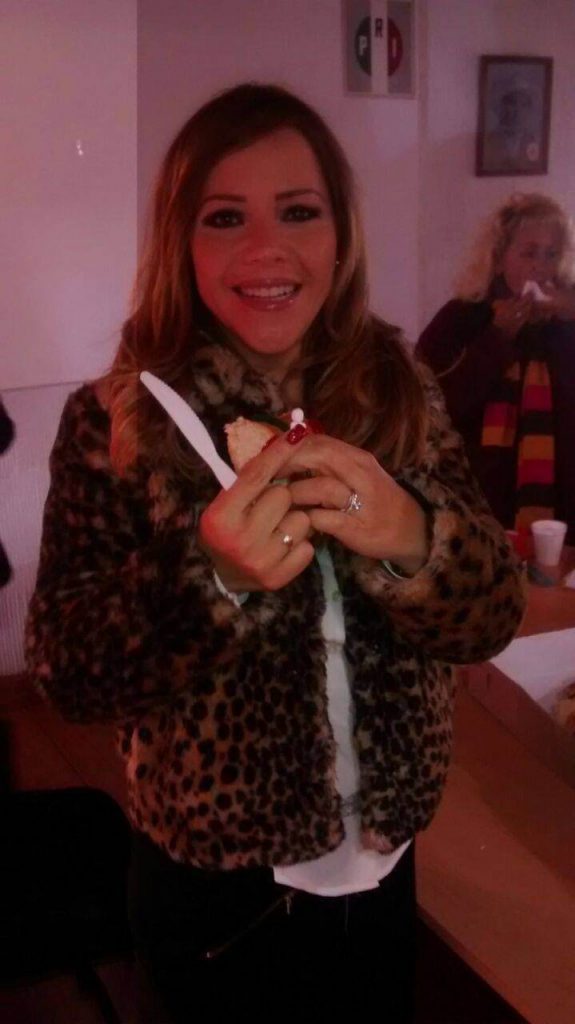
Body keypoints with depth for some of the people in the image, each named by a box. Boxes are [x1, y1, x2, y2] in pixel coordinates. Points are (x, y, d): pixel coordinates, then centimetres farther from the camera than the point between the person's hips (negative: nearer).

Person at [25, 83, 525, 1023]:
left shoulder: (400, 395, -6)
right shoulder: (115, 421, -14)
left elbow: (494, 615, -9)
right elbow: (67, 672, -17)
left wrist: (412, 538, -30)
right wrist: (209, 570, -34)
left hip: (381, 865, 3)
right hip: (212, 885, -3)